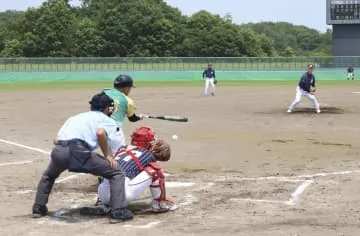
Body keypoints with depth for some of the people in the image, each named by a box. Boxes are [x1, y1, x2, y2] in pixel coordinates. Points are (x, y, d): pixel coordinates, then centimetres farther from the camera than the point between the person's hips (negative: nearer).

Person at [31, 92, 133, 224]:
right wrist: (107, 155, 4)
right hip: (79, 151, -5)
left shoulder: (74, 117, 35)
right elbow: (100, 133, -6)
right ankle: (119, 212, -1)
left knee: (48, 176, 39)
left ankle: (38, 208, 37)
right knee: (116, 173, 10)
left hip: (58, 150, 5)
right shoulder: (107, 120, 19)